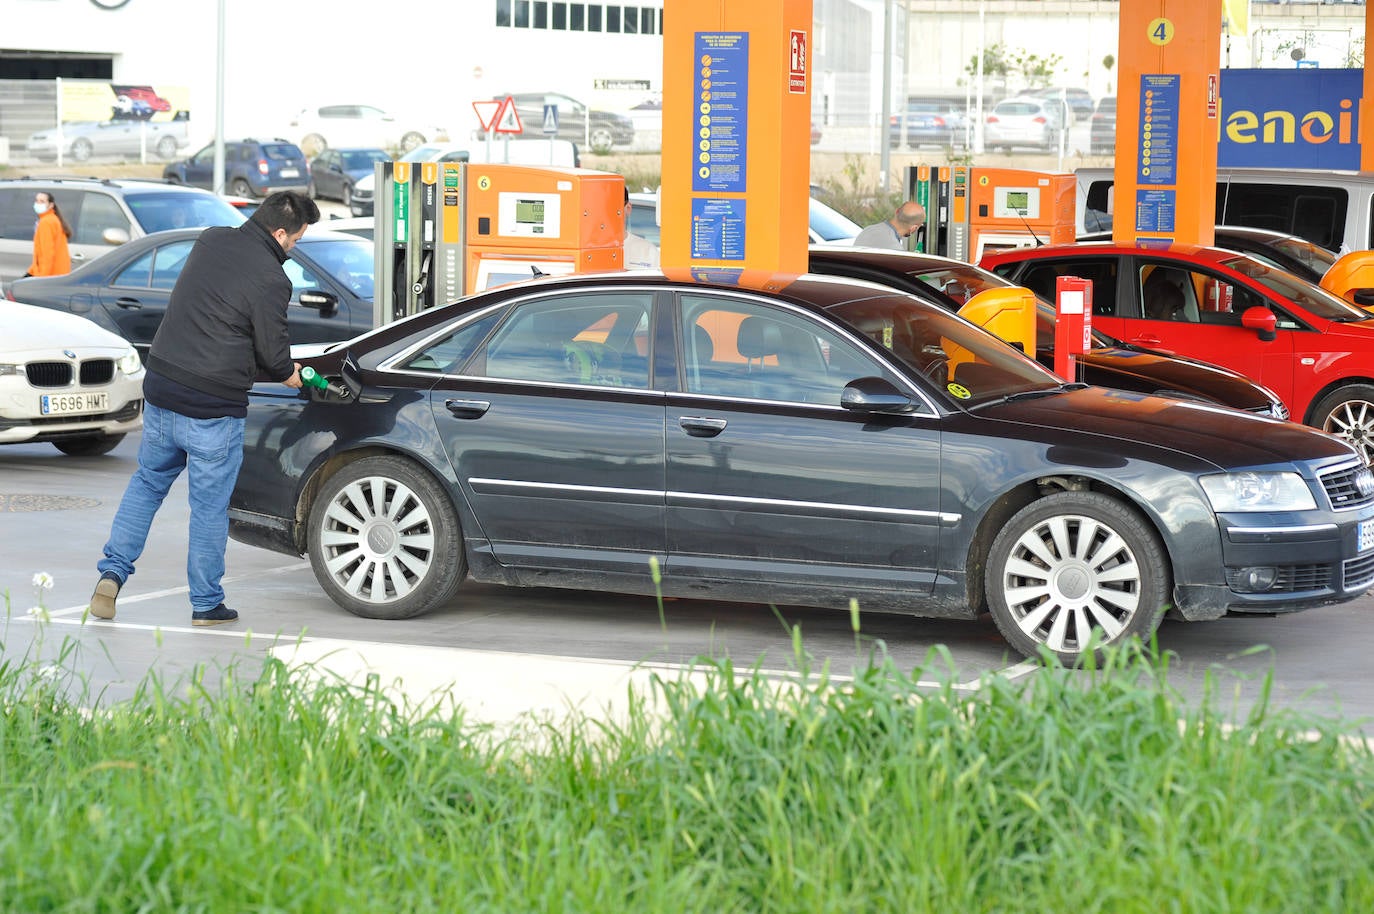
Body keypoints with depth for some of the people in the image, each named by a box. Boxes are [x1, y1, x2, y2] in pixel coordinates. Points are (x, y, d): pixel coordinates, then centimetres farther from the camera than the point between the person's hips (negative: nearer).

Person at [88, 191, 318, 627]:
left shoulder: (210, 240, 4)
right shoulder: (271, 281, -16)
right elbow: (273, 355, -11)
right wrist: (288, 374, 15)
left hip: (160, 391, 6)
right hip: (214, 409, -6)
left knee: (147, 481, 22)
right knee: (210, 505, 6)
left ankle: (112, 572, 10)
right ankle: (206, 604, 16)